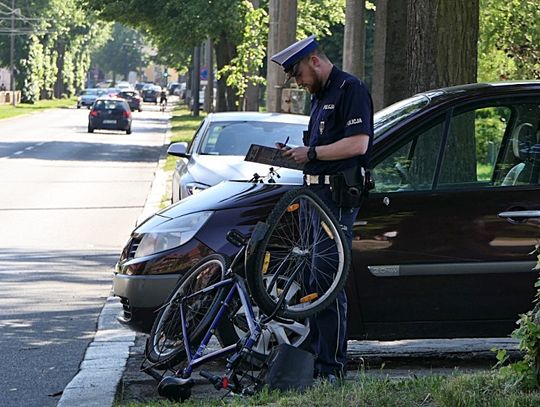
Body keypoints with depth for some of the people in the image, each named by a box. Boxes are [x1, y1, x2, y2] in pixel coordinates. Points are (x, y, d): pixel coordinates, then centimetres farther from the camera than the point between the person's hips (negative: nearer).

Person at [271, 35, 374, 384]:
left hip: (338, 197, -10)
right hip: (316, 194, 10)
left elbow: (357, 143, -19)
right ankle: (316, 357, 18)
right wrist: (297, 153, 11)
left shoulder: (350, 90, -9)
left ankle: (332, 368, -11)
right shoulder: (321, 96, 22)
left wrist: (311, 153, -15)